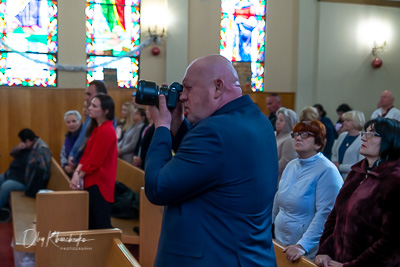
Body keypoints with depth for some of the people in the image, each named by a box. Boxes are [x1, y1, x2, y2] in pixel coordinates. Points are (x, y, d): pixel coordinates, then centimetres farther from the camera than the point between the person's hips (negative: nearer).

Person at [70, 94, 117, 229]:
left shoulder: (106, 131, -18)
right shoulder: (97, 128, 12)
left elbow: (94, 161, -18)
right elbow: (87, 154, 11)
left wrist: (79, 175, -6)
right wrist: (77, 172, -2)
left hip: (99, 184, -9)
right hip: (93, 181, 9)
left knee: (100, 224, -2)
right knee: (92, 223, 15)